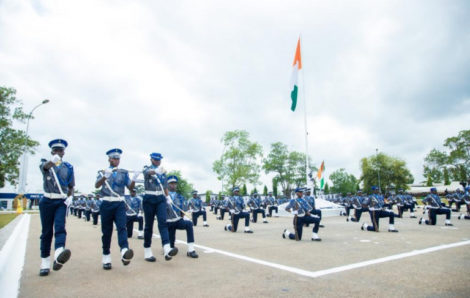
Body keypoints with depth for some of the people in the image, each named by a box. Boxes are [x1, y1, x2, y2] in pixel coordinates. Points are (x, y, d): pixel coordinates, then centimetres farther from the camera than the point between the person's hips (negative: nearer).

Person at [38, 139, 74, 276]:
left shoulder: (68, 167, 9)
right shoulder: (45, 164, 4)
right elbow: (45, 166, -24)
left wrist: (70, 197, -4)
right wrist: (51, 161, -47)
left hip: (61, 202, 0)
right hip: (47, 201, 0)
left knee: (60, 227, -19)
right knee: (46, 231, 5)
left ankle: (58, 257, -38)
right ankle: (45, 262, 16)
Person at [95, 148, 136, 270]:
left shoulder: (124, 172, 11)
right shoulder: (103, 172, 8)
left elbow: (130, 188, 4)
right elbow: (97, 185, -9)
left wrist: (134, 179, -17)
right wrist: (105, 176, -29)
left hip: (120, 204, 0)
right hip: (106, 204, 0)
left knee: (122, 227, -17)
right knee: (106, 231, 5)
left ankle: (125, 252, -34)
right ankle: (106, 258, 15)